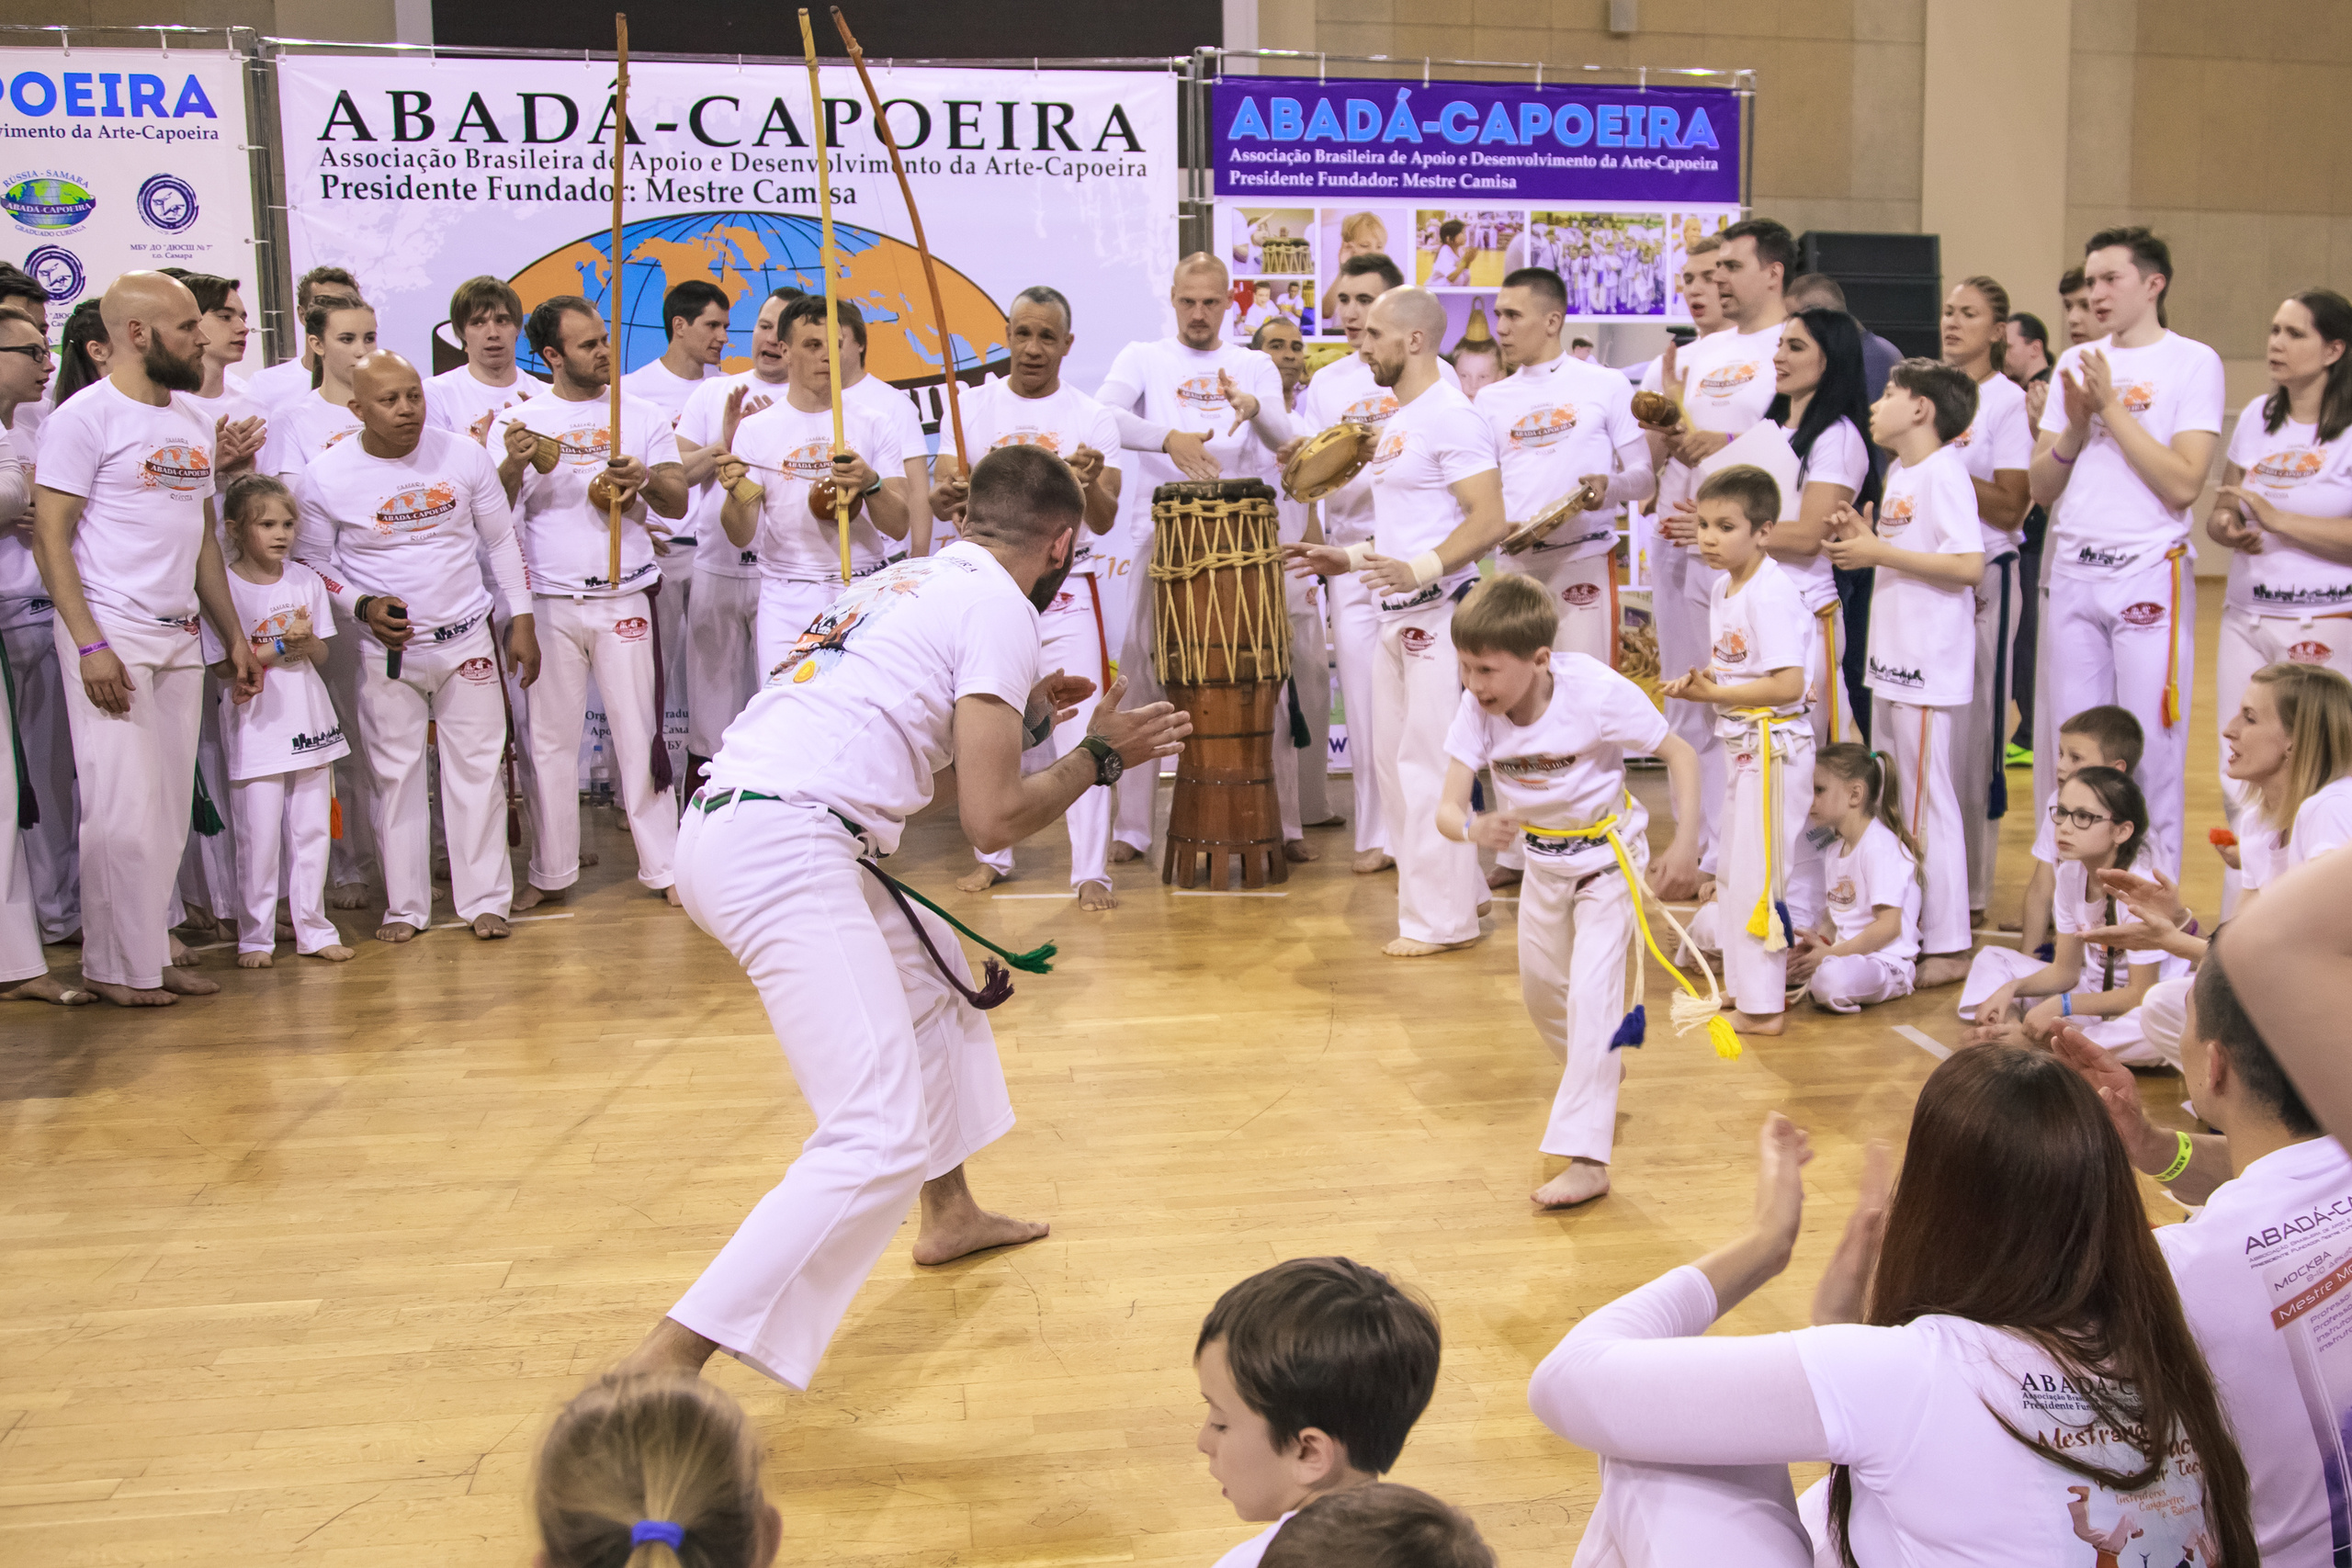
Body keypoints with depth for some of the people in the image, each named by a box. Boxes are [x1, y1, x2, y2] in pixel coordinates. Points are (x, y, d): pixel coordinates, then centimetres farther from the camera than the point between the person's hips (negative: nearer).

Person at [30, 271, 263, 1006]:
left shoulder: (193, 421, 14)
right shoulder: (84, 418, -7)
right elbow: (50, 537, -10)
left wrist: (234, 636, 16)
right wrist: (90, 645, -18)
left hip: (181, 639, 7)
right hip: (112, 638, -7)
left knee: (170, 810, 7)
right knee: (124, 808, -5)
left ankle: (151, 953, 15)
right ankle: (117, 965, 6)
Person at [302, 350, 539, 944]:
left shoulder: (464, 455, -3)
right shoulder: (326, 477, -8)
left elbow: (502, 541, 6)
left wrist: (522, 623, 4)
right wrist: (363, 607, -15)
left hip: (467, 640, 1)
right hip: (386, 651, -1)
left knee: (477, 768, 3)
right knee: (395, 776, 5)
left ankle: (485, 900, 13)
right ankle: (406, 908, 16)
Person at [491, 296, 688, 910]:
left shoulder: (642, 418, 7)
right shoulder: (517, 422, 5)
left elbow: (677, 503, 2)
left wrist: (644, 480, -19)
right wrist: (513, 467, -19)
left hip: (625, 599, 0)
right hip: (547, 602, 0)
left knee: (639, 733, 1)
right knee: (550, 739, 6)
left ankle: (663, 866, 8)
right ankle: (550, 872, 16)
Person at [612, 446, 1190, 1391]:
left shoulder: (907, 580, 23)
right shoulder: (1000, 611, -3)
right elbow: (991, 821, -8)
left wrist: (1020, 713, 36)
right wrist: (1100, 756, 7)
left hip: (724, 825, 10)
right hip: (786, 854, -10)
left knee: (931, 970, 31)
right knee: (881, 1140, -14)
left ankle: (949, 1213, 44)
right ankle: (663, 1368, -20)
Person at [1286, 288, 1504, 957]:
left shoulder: (1451, 417, -13)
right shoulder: (1397, 423, 19)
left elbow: (1489, 521, -22)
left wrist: (1421, 568, -33)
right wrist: (1351, 558, 20)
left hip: (1439, 613, -10)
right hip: (1398, 616, 10)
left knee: (1428, 763, -8)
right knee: (1394, 757, 14)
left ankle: (1442, 919, 0)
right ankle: (1457, 891, 25)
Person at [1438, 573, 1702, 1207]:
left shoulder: (1597, 694, -31)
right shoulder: (1477, 711, -21)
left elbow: (1679, 754, -19)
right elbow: (1447, 807, -26)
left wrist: (1686, 845, -23)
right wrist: (1473, 828, -50)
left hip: (1608, 857, -5)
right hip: (1543, 861, 5)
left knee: (1592, 993, -15)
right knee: (1540, 987, 21)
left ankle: (1586, 1158, -11)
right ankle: (1599, 1071, 52)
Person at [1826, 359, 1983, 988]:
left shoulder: (1944, 473, -14)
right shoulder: (1897, 474, 14)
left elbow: (1968, 565, -22)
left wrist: (1880, 553, -18)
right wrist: (1865, 539, 4)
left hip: (1929, 665, -10)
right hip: (1891, 658, 10)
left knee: (1927, 801, -5)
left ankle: (1947, 945, 2)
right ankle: (1904, 930, 26)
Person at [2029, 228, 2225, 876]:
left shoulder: (2194, 362, -3)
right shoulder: (2076, 363, 13)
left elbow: (2183, 484, -14)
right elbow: (2040, 487, 11)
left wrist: (2112, 408, -12)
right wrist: (2075, 426, -6)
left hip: (2148, 572, -5)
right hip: (2072, 572, 5)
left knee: (2150, 750, -2)